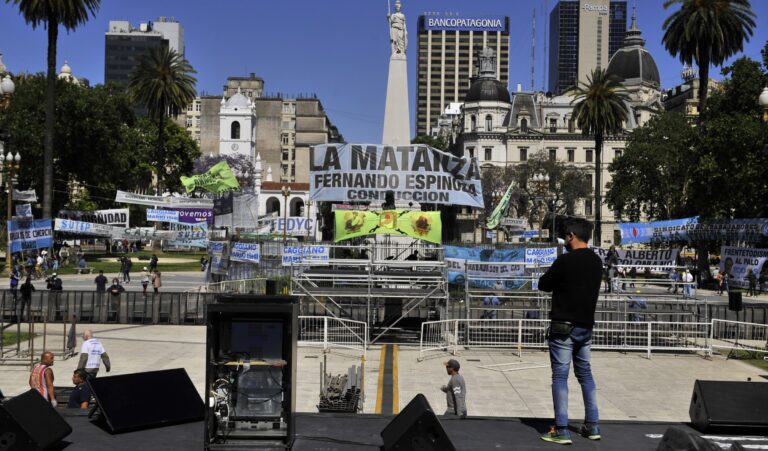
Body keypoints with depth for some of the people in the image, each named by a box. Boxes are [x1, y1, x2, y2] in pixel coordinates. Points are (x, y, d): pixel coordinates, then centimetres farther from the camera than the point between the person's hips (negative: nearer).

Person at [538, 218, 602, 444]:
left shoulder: (565, 261, -16)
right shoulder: (596, 262, 6)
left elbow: (543, 285, -6)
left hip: (563, 326, -7)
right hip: (586, 326, 7)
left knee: (560, 376, -3)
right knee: (585, 374, 16)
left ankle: (561, 430, -3)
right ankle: (592, 426, 19)